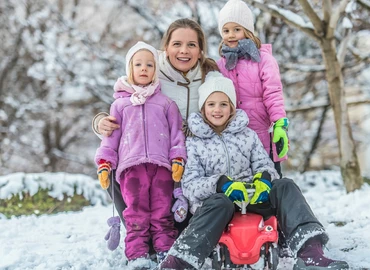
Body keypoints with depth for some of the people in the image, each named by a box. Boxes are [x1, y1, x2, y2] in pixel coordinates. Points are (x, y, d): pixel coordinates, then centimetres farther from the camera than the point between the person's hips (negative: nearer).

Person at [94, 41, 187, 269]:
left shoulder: (165, 103, 16)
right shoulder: (120, 104, 16)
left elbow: (176, 132, 12)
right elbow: (111, 135, 14)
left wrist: (178, 158, 0)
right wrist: (104, 163, 5)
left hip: (161, 164, 0)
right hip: (131, 165, 0)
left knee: (162, 211, -1)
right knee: (136, 212, -5)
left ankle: (166, 250, 3)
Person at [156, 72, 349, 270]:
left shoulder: (248, 135, 13)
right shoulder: (194, 143, 5)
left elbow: (264, 164, 8)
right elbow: (189, 185, -5)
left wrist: (263, 178, -18)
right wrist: (220, 184, -24)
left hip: (252, 200, 4)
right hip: (213, 201, -3)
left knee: (285, 186, -22)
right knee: (221, 203, -39)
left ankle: (311, 254, -40)